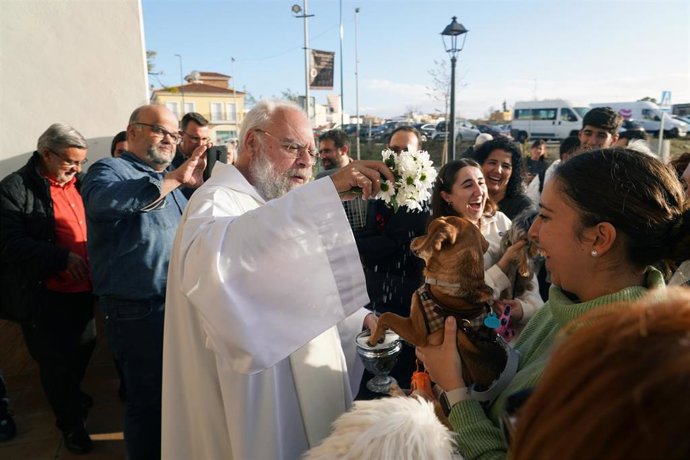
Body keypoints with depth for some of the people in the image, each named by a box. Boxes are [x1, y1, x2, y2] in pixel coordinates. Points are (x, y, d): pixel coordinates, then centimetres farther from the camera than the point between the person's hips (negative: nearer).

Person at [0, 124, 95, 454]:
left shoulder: (79, 184, 7)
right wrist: (62, 258, -30)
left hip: (83, 289, 7)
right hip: (45, 295, -6)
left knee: (84, 348, 23)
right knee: (56, 361, 10)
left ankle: (71, 393, 51)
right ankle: (69, 420, 31)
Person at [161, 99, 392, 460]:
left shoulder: (271, 209, 14)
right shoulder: (218, 201, -17)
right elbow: (216, 256, -43)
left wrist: (359, 317, 5)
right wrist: (326, 189, -44)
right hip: (259, 405, -9)